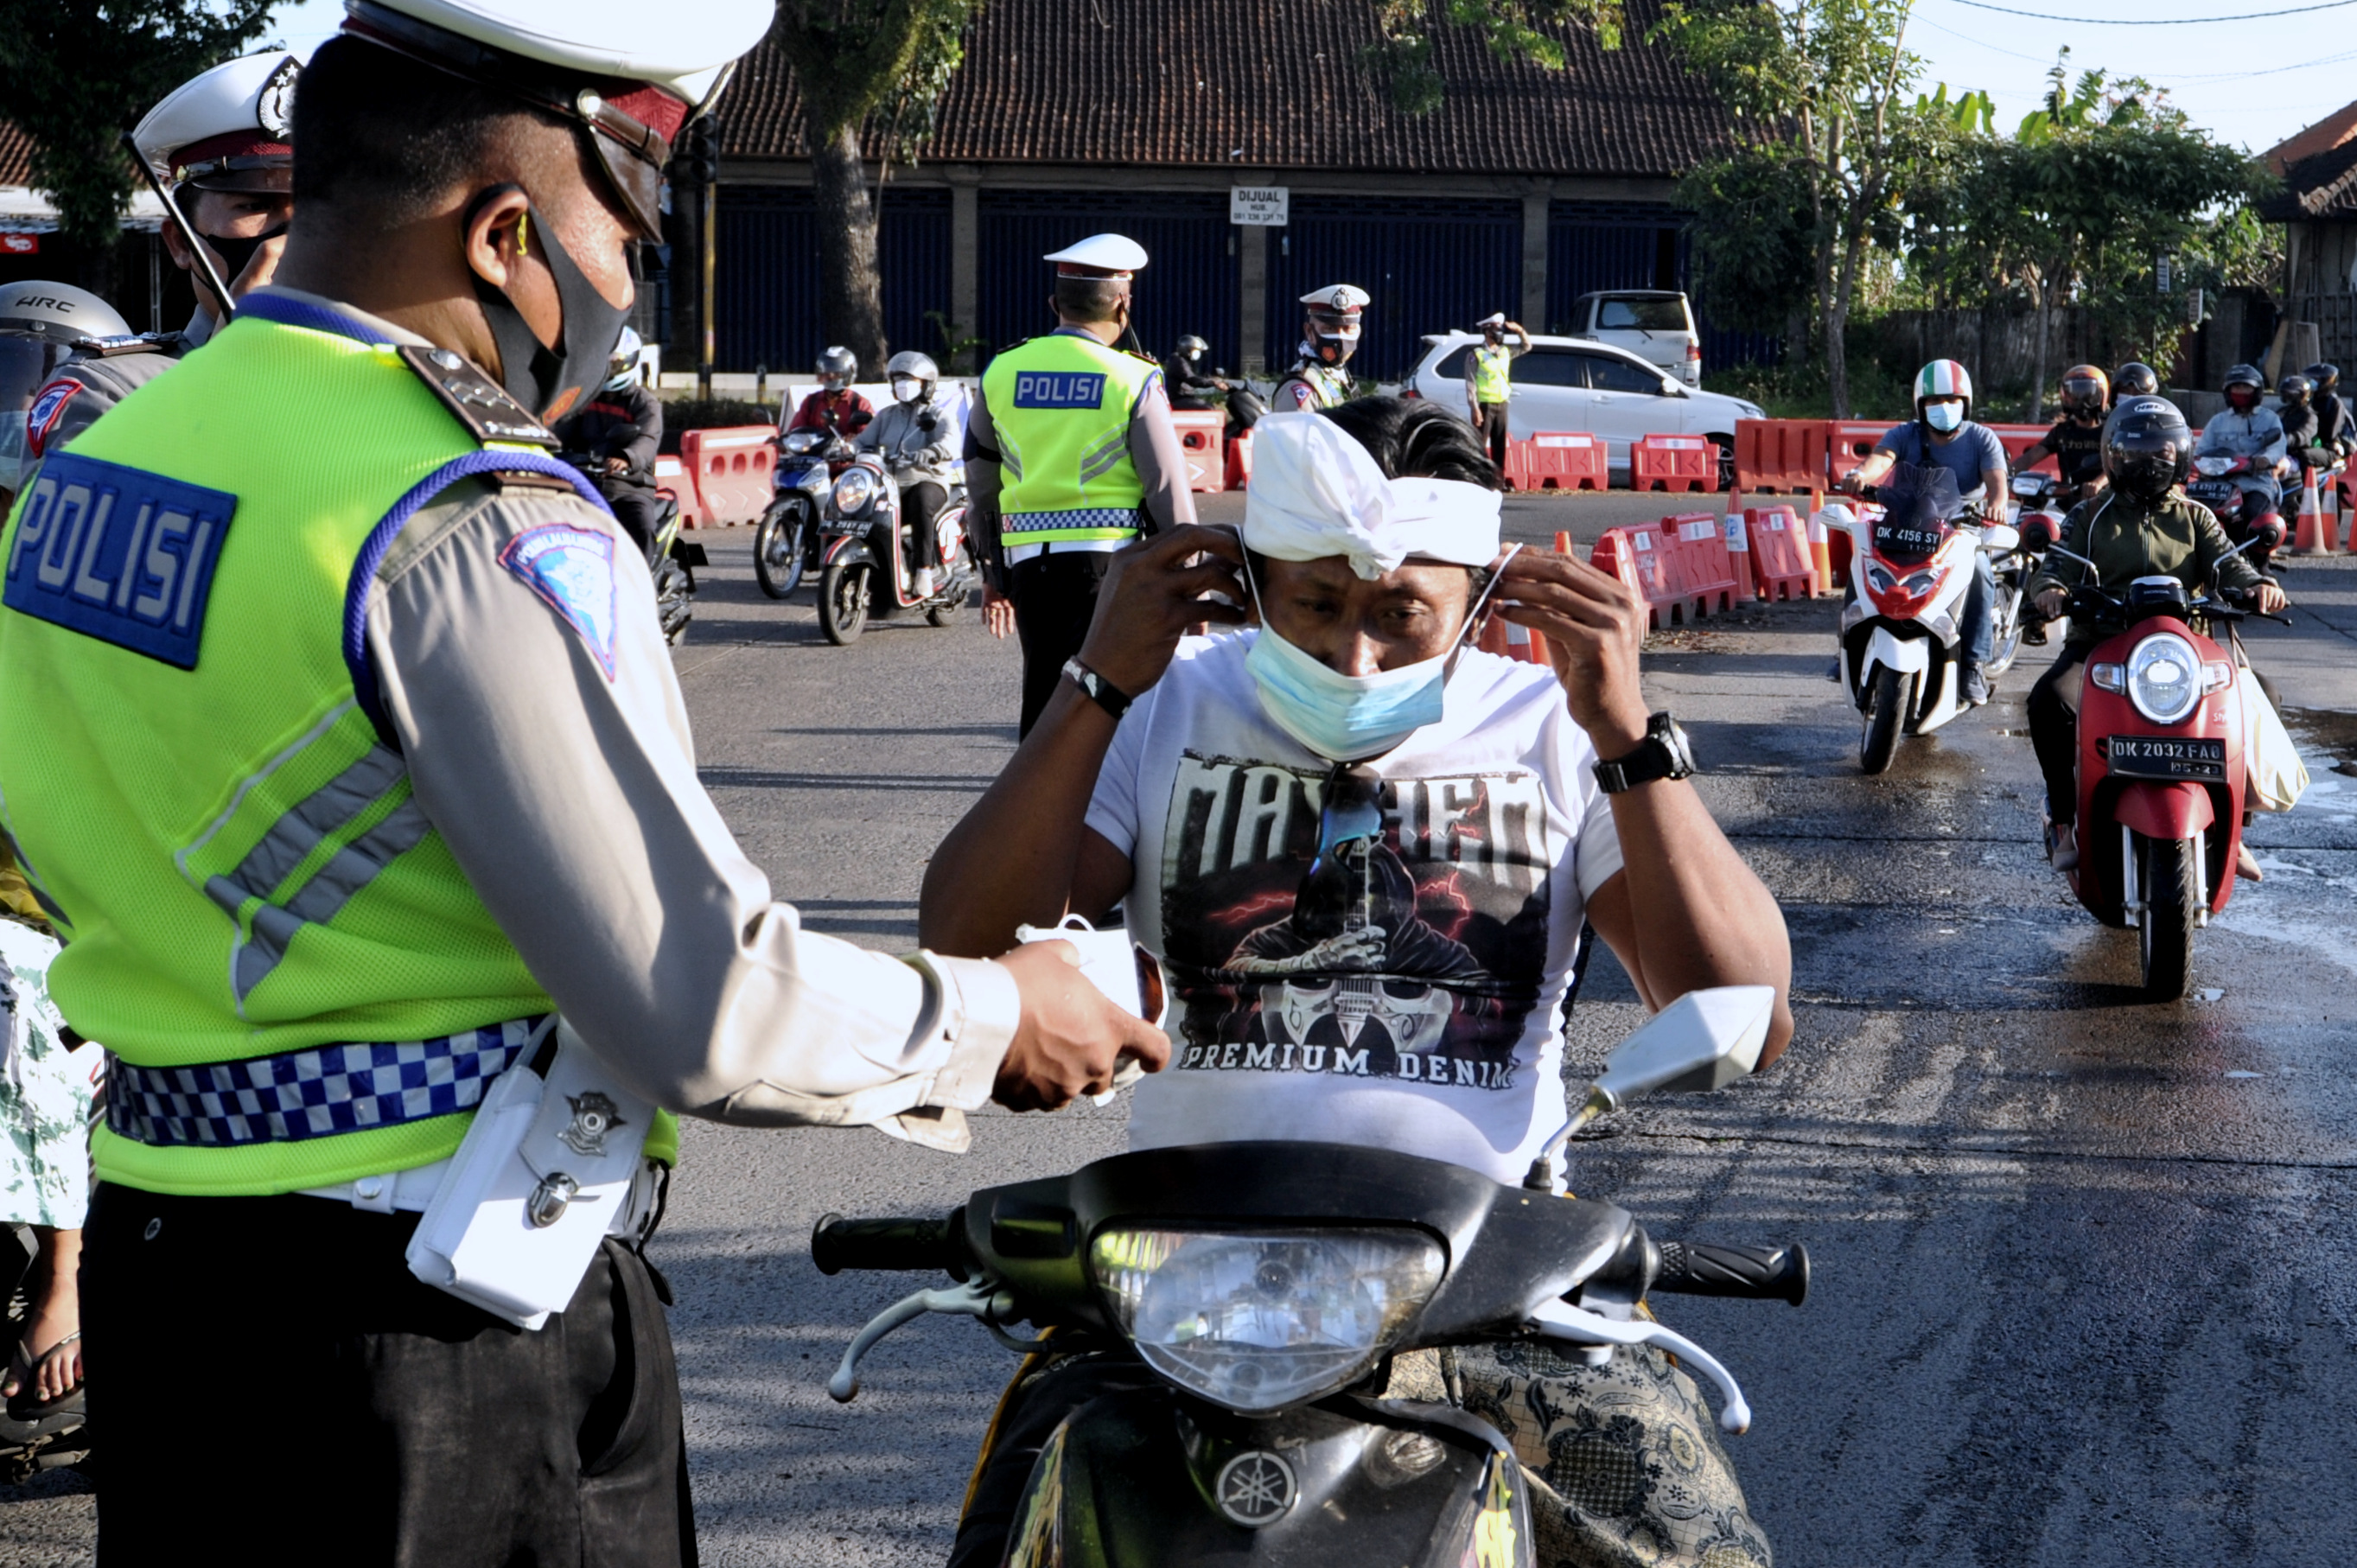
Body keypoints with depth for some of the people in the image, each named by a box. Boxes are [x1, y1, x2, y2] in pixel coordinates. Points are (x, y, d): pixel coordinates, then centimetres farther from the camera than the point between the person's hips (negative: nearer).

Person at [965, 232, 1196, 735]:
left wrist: (992, 572, 25)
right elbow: (1169, 491, -5)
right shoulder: (1134, 381, -5)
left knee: (1043, 693, 14)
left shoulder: (1000, 373, 8)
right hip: (1110, 561, -4)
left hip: (1027, 560, 4)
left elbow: (980, 483, 15)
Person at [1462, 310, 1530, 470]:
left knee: (1499, 447, 10)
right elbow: (1471, 383, -12)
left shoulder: (1505, 351, 12)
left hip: (1501, 406, 7)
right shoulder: (1476, 354, -8)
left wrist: (1519, 331, 6)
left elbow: (1526, 346, 26)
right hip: (1485, 405, -7)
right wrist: (1475, 408, -19)